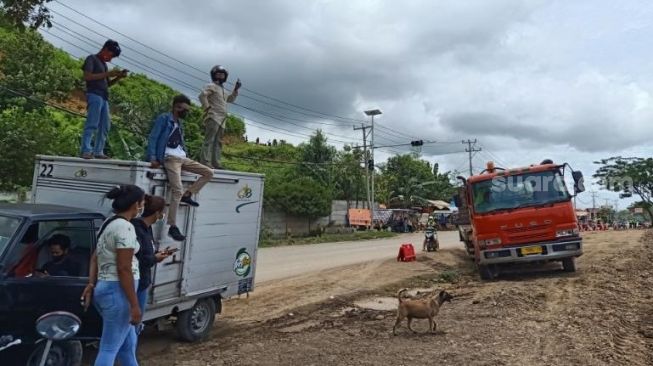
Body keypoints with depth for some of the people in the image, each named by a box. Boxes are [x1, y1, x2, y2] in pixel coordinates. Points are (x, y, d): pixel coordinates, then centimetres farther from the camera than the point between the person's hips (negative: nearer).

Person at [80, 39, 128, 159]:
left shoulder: (104, 64, 26)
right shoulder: (92, 59, 4)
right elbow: (87, 76, -9)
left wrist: (119, 77, 11)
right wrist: (107, 74, -11)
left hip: (104, 97, 8)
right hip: (94, 95, -8)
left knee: (105, 126, 3)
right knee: (92, 124, -16)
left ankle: (98, 152, 4)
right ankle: (86, 151, -21)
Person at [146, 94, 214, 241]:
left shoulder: (180, 122, 19)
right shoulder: (164, 118, -3)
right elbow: (152, 138, -9)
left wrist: (186, 154, 10)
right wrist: (153, 158, -19)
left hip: (183, 158, 8)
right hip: (171, 159, -8)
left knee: (209, 172, 1)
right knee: (177, 189, -22)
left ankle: (187, 195, 2)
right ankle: (173, 227, -18)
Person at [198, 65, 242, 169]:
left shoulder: (222, 89, 28)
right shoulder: (211, 86, 1)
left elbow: (231, 99, 35)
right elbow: (202, 95, -13)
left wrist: (236, 89, 24)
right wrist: (207, 107, -16)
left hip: (221, 120, 9)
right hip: (213, 117, -9)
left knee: (218, 142, 7)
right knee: (209, 140, -15)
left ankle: (215, 163, 10)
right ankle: (205, 162, -20)